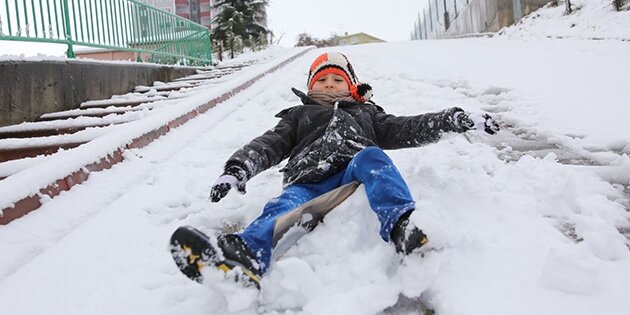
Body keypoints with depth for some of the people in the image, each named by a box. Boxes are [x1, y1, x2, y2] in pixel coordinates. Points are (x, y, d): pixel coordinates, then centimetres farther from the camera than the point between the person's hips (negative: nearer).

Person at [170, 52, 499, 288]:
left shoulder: (366, 113, 37)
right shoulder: (298, 116, 34)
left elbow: (407, 129, 28)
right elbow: (268, 145, 20)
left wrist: (456, 119, 16)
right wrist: (237, 168, -1)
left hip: (357, 175, 1)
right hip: (309, 182, -1)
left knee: (371, 156, -31)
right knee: (285, 205, -33)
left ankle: (401, 226, -54)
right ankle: (246, 256, -64)